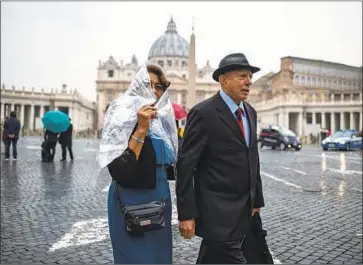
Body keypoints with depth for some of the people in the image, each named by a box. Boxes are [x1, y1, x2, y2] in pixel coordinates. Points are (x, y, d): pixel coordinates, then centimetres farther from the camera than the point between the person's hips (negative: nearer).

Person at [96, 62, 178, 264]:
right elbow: (119, 172, -25)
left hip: (160, 200, 7)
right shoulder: (123, 116, -14)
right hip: (132, 202, -7)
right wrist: (141, 130, -26)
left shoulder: (163, 118, 7)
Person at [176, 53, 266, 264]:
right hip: (217, 212, -7)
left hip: (242, 210, 7)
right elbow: (186, 165, -16)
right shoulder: (203, 113, -14)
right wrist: (186, 214, -17)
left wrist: (257, 200, 15)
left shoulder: (250, 112, 10)